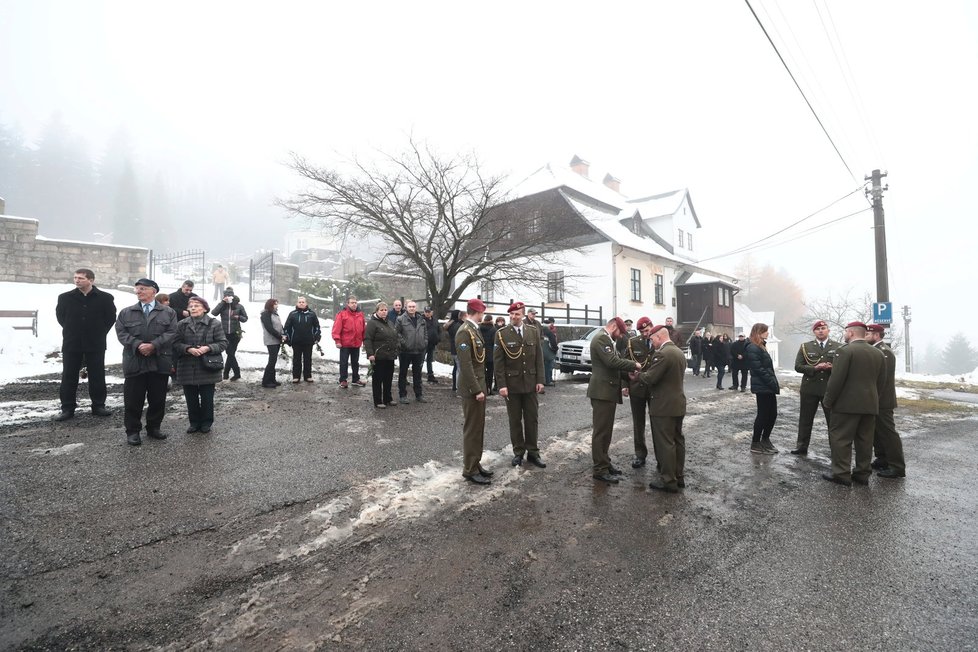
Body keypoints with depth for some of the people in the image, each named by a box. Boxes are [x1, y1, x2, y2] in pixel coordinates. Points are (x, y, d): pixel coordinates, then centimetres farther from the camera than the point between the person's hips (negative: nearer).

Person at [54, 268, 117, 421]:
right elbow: (60, 316, 15)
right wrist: (71, 331, 10)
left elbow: (111, 317, 7)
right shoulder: (65, 297, 2)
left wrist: (100, 332, 6)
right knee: (69, 376, 6)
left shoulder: (105, 298, -3)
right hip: (71, 344, 2)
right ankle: (67, 409, 15)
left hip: (95, 345, -1)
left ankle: (98, 406, 15)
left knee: (97, 376, 4)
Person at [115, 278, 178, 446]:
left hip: (160, 362, 0)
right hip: (134, 362, 1)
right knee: (133, 400, 4)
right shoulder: (126, 313, 10)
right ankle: (132, 431, 16)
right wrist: (138, 345, -17)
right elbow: (121, 333, -1)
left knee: (158, 399, 8)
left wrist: (153, 345, -18)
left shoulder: (168, 312, 6)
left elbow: (171, 332, -5)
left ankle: (154, 427, 23)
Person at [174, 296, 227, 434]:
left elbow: (223, 343, -4)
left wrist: (208, 348, -20)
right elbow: (176, 343, 2)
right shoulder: (182, 324, 6)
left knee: (207, 398, 6)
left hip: (207, 367, -3)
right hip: (187, 368, 3)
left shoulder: (214, 323, -2)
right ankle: (194, 422, 26)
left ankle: (206, 423, 22)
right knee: (191, 398, 10)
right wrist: (188, 349, -17)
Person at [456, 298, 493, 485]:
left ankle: (475, 464, 28)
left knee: (478, 427, 16)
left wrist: (481, 386, 14)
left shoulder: (474, 330, 12)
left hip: (479, 384, 9)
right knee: (471, 428, 0)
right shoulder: (464, 332, -18)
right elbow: (465, 364, -22)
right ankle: (470, 470, 11)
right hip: (471, 388, -9)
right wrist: (476, 389, -22)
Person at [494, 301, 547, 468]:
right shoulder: (501, 334, -5)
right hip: (512, 383, -2)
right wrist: (501, 385, -12)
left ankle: (533, 452, 21)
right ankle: (518, 452, 22)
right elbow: (498, 361, -7)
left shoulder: (534, 332, 3)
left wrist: (540, 380, 0)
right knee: (515, 420, 9)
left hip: (530, 382, 2)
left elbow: (539, 358, 5)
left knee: (532, 419, 9)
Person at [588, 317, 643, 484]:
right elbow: (612, 361, -25)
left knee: (605, 430, 17)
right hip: (602, 392, -11)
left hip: (607, 390, 11)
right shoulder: (601, 338, -15)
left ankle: (604, 463, 27)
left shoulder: (606, 339, 18)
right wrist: (634, 365, -14)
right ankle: (599, 469, 4)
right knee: (601, 431, -4)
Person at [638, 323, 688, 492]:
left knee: (665, 443, -1)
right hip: (678, 404, 10)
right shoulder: (679, 352, 11)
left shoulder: (662, 354, -21)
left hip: (664, 405, -10)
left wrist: (637, 374, -3)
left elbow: (650, 378, -22)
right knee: (677, 440, 16)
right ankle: (679, 477, 26)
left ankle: (669, 482, 6)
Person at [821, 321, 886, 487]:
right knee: (865, 441, 13)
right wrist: (872, 398, 21)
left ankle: (842, 474, 1)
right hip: (870, 405, 7)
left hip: (847, 404, -7)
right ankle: (863, 474, 19)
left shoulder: (845, 350, -13)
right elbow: (882, 382, 13)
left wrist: (828, 400, -8)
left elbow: (836, 379, -16)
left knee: (840, 438, 0)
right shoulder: (878, 353, 11)